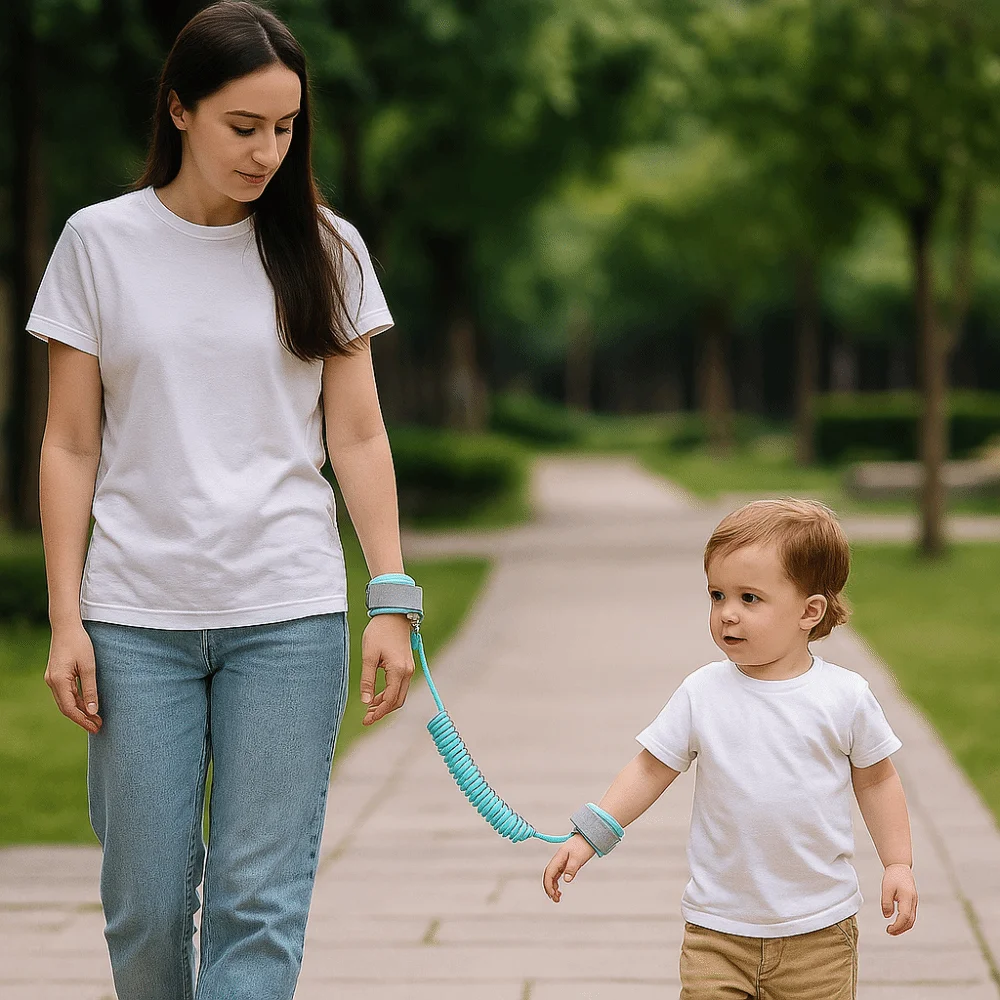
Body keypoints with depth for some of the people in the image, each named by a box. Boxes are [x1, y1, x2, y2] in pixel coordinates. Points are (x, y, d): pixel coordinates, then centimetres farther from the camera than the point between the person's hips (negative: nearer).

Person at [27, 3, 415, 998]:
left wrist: (392, 601, -2)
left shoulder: (324, 247, 6)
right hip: (135, 617, 0)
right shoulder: (101, 242, 3)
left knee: (260, 905, -4)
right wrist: (65, 619, -1)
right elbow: (70, 447, 4)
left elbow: (358, 437, 6)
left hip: (289, 615, 0)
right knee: (145, 908, 2)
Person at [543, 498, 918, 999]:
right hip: (718, 926, 1)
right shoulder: (701, 693, -4)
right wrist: (589, 836, -4)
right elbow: (651, 770, 3)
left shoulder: (845, 696, -5)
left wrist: (898, 864, 4)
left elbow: (875, 779, 7)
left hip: (819, 929, 0)